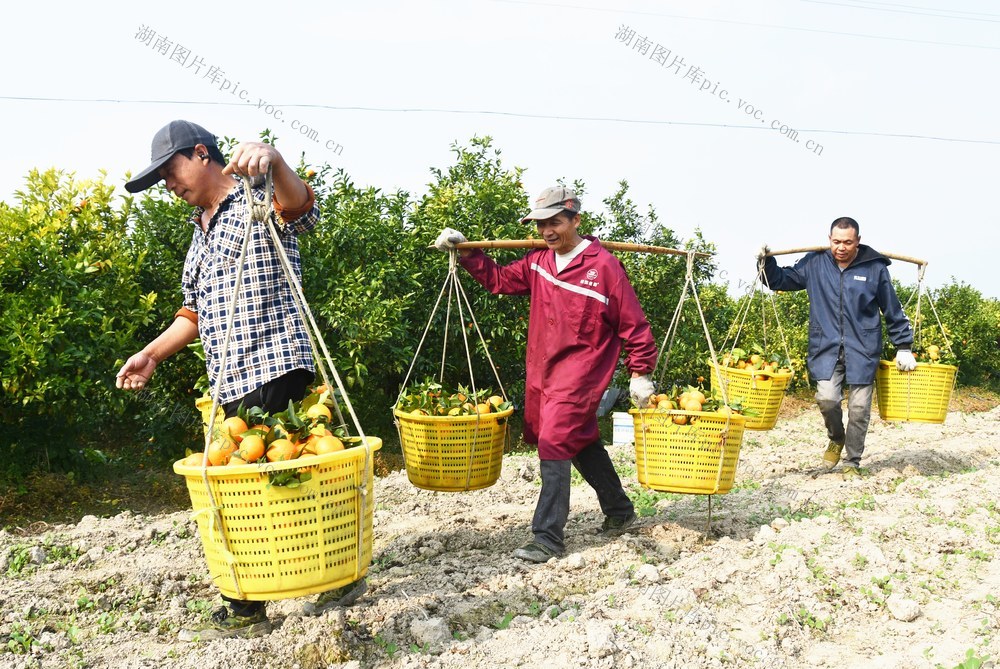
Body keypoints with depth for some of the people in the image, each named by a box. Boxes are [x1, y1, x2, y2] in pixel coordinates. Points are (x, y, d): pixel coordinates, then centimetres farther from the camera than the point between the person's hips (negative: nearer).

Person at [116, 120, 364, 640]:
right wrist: (152, 354, 16)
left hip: (273, 370, -9)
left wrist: (272, 158, -48)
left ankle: (245, 613, 10)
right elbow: (195, 312, 27)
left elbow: (303, 208, -28)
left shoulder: (259, 200, -4)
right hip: (232, 382, 9)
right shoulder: (200, 231, 22)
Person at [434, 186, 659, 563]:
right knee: (582, 443, 18)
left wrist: (640, 372, -7)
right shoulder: (538, 261, 6)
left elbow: (633, 323, -8)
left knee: (554, 444, -12)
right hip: (542, 372, 7)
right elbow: (499, 280, 18)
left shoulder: (603, 265, -12)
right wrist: (465, 252, 9)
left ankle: (548, 538, -3)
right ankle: (619, 511, 37)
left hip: (579, 375, -7)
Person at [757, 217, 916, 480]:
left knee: (859, 407, 2)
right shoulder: (815, 263, 3)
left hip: (863, 350, 0)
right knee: (827, 397, -15)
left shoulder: (875, 267, 0)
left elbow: (893, 311, 8)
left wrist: (903, 347, 9)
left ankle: (852, 463, 20)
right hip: (826, 348, 1)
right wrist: (766, 264, -4)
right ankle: (836, 439, 17)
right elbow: (782, 280, 15)